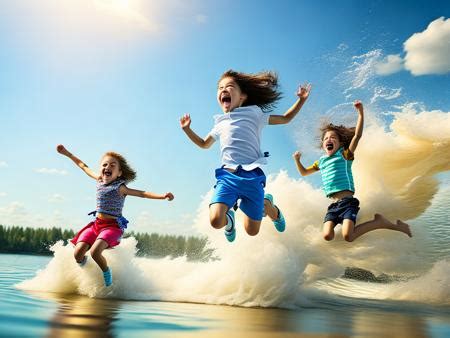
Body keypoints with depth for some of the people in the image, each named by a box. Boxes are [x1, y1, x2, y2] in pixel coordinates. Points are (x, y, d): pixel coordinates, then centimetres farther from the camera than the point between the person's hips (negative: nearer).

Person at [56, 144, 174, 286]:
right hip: (96, 224, 5)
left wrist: (162, 196, -36)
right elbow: (83, 166, 22)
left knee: (95, 252, -28)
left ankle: (107, 273, 3)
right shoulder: (99, 180, 7)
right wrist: (67, 153, 30)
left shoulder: (120, 187, -10)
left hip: (113, 226, -5)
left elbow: (142, 193, -21)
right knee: (78, 254, -11)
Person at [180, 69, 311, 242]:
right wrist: (187, 130, 25)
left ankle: (268, 204, 33)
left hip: (252, 177, -2)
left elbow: (285, 118, 22)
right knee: (215, 220, -21)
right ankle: (229, 219, 17)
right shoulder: (220, 124, 22)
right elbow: (204, 144, 38)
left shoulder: (254, 114, 13)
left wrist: (301, 100, 10)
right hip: (227, 176, 2)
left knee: (252, 230, 1)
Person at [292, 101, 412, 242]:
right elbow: (304, 172, 34)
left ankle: (380, 222, -3)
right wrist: (297, 160, 16)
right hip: (333, 204, 5)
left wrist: (361, 112, -15)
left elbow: (357, 135, -8)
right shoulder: (321, 162, 21)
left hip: (347, 201, -5)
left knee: (348, 236, -24)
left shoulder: (344, 155, 5)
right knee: (327, 236, -18)